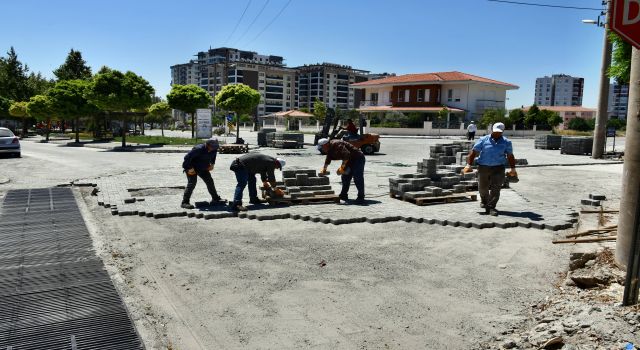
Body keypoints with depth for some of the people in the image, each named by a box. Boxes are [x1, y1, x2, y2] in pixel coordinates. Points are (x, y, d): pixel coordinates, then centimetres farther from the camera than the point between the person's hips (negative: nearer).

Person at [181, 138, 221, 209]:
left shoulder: (214, 150, -11)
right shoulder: (199, 149, -33)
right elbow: (187, 157, -29)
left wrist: (212, 164, 5)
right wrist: (189, 168, -26)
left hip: (203, 168, 7)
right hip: (192, 167, -7)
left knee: (210, 181, 7)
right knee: (192, 183, -18)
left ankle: (215, 199, 22)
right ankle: (185, 202, -15)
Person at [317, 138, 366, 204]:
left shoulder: (337, 145, -25)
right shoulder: (330, 148, 7)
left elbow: (347, 155, -35)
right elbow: (328, 159, 25)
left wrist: (342, 167, -30)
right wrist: (324, 169, 29)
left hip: (358, 159, -10)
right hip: (349, 161, 10)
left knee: (357, 178, -17)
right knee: (345, 178, 11)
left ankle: (361, 197, -15)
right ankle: (344, 195, 21)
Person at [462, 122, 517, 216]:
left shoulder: (506, 142, 5)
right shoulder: (483, 140, 0)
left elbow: (510, 156, 13)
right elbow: (473, 152, -1)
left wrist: (513, 169, 11)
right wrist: (469, 165, -6)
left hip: (498, 168, 0)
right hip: (483, 167, 0)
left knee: (495, 188, -9)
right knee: (482, 187, 11)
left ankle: (491, 207, -2)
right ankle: (484, 201, 41)